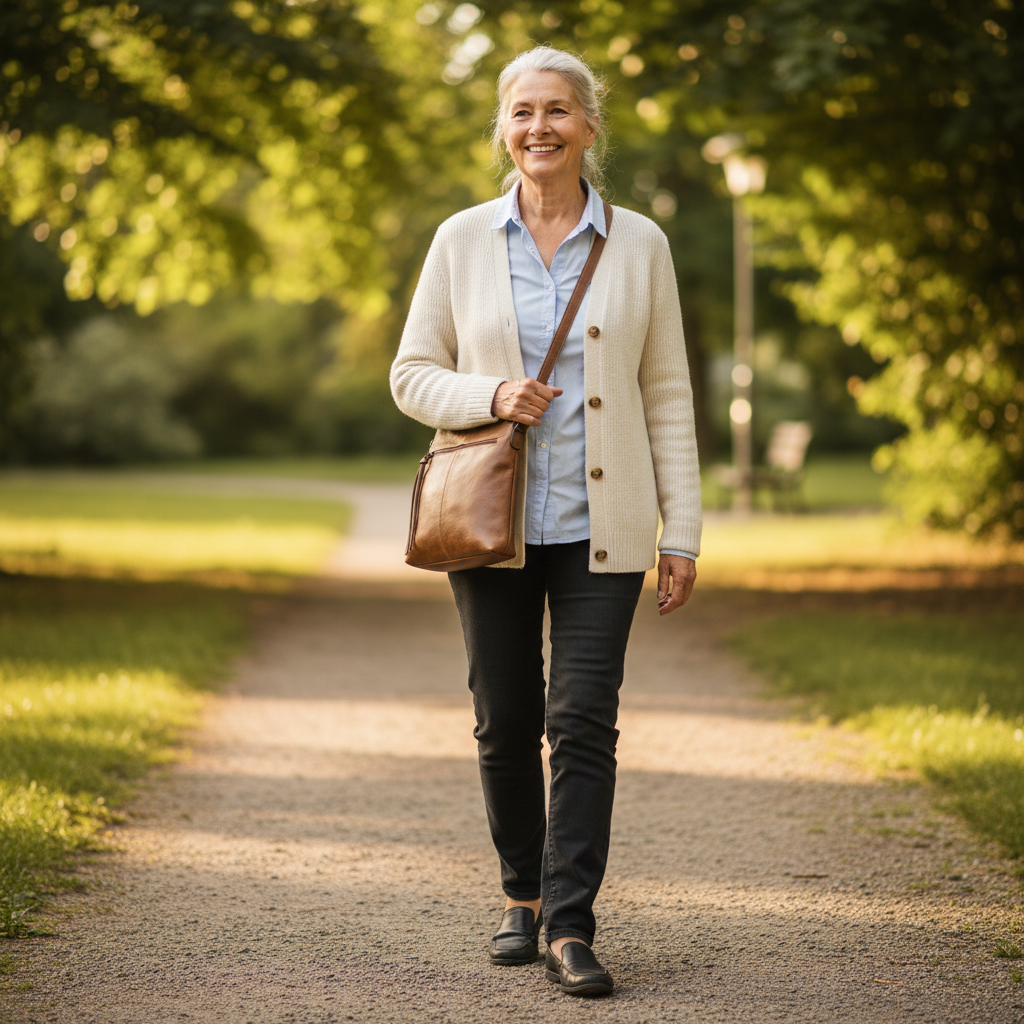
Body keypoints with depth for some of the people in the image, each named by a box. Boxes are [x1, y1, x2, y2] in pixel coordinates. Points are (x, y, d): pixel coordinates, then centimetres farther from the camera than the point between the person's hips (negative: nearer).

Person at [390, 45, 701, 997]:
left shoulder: (638, 243, 3)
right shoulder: (462, 241, 3)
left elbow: (667, 395, 4)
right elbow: (413, 373, 6)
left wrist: (682, 532, 1)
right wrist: (491, 397, -14)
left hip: (600, 525, -1)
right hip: (492, 522, 1)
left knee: (584, 723, -7)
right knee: (506, 722, 8)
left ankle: (571, 928, -3)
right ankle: (522, 896, 27)